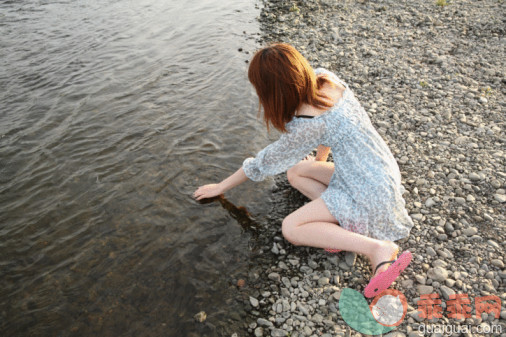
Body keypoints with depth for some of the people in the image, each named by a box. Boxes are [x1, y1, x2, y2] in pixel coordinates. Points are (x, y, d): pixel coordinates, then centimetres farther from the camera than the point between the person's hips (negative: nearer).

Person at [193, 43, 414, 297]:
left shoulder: (306, 124, -24)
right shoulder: (325, 77, -4)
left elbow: (266, 162, -11)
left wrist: (221, 187, 4)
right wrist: (320, 159, 28)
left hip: (370, 194, -9)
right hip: (382, 172, 9)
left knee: (291, 229, -10)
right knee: (295, 173, 15)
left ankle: (378, 248, -14)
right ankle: (349, 227, 1)